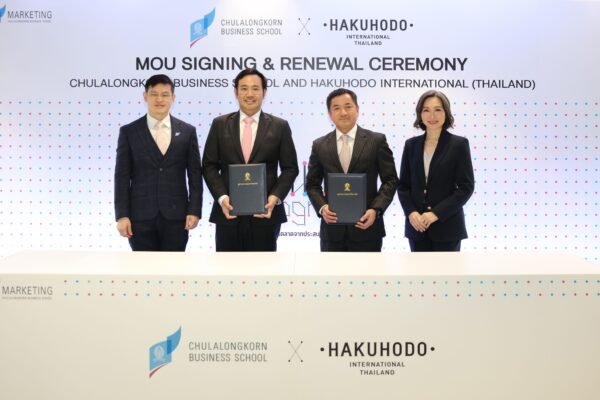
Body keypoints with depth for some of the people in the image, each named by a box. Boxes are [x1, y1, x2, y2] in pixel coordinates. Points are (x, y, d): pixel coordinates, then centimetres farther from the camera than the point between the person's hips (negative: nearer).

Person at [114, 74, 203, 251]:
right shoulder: (129, 132, 3)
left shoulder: (187, 131, 5)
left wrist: (194, 210, -4)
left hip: (176, 215, 1)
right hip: (141, 216, 0)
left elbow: (195, 175, 5)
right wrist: (122, 215, -5)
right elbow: (122, 177, 1)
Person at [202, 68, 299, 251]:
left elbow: (290, 168, 3)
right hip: (228, 212, 1)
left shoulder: (280, 126, 4)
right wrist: (221, 197, -9)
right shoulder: (220, 124, 7)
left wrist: (275, 197, -12)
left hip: (265, 212, -1)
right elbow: (209, 165, 5)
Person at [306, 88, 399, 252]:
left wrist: (376, 209, -14)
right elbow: (312, 184, 10)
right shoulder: (320, 145, 7)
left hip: (366, 226, -2)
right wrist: (321, 207, -9)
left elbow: (390, 180, 0)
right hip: (332, 228, 2)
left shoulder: (377, 140, 1)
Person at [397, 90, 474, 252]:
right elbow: (403, 185, 9)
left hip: (447, 226, -3)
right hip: (417, 226, 3)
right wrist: (411, 212, -9)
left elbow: (466, 187, -7)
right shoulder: (411, 144, 7)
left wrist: (436, 213, -15)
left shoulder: (459, 144, -3)